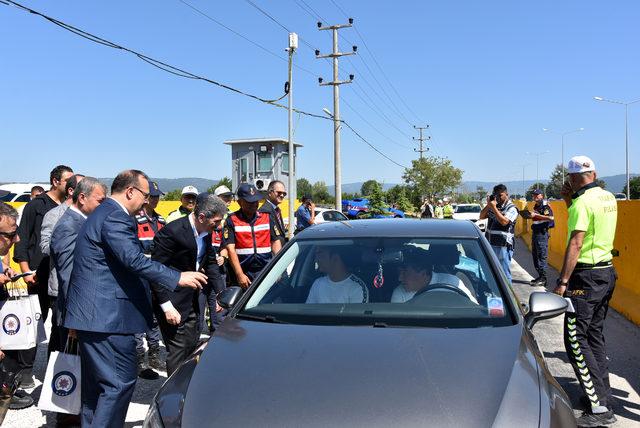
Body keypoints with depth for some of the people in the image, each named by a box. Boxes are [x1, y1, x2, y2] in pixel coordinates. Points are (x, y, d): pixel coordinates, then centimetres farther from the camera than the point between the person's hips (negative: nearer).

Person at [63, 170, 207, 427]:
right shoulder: (115, 218, -16)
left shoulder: (102, 214, 18)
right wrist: (177, 278, -22)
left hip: (92, 314, 11)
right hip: (108, 317, -11)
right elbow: (134, 260, -26)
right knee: (120, 381, -6)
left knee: (96, 383, 19)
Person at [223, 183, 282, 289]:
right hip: (244, 273, -2)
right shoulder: (232, 220, -1)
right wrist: (240, 275, -14)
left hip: (266, 272, 2)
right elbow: (230, 249, -7)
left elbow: (275, 241, 11)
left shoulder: (267, 217, 10)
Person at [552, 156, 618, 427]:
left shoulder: (583, 202, -16)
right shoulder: (609, 198, 10)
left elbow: (575, 244, -21)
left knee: (576, 341, -7)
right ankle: (602, 396, 24)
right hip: (607, 272, 9)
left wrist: (562, 281, -20)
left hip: (586, 276, -9)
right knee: (595, 336, 17)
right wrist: (569, 200, 14)